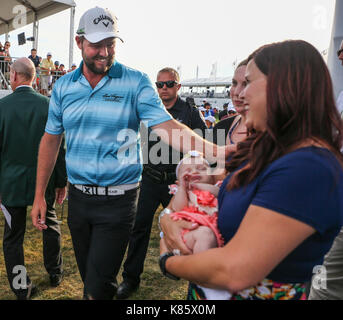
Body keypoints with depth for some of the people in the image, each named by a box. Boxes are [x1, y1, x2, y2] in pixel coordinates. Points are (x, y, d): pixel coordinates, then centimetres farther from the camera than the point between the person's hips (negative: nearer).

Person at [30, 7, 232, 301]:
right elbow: (51, 140, 9)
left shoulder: (136, 83, -8)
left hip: (118, 200, -4)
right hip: (78, 196, 5)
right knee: (88, 276, 21)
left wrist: (216, 152, -34)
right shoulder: (64, 86, 4)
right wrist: (39, 195, 7)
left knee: (100, 286, 2)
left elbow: (167, 128, -19)